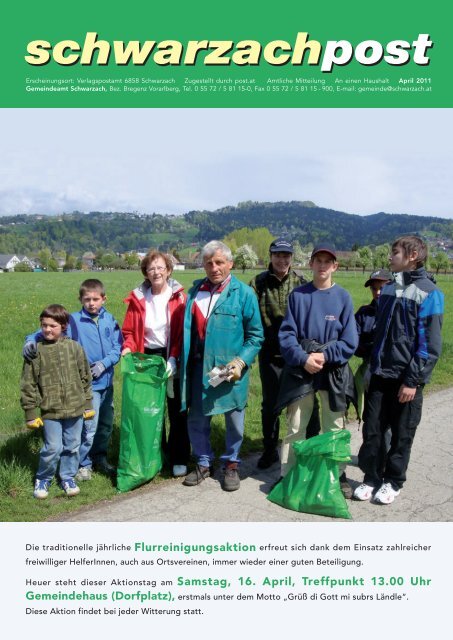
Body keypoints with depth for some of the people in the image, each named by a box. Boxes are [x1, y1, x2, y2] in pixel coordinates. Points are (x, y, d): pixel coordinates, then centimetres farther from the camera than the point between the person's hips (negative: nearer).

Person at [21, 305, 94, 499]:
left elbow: (85, 377, 7)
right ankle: (43, 479, 24)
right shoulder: (36, 350, -5)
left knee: (72, 446, 12)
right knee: (53, 448, -1)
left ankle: (68, 477, 33)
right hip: (50, 410, -2)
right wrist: (30, 413, -2)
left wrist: (88, 404, 9)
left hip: (75, 408, 2)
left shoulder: (74, 347, 0)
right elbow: (28, 384, -1)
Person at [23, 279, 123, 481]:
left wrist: (104, 363, -15)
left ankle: (100, 458, 37)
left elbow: (118, 348, 0)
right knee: (89, 427, -4)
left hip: (107, 381, 4)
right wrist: (31, 340, -27)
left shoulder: (110, 320, -1)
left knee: (106, 424, 17)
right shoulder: (73, 320, -9)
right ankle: (83, 464, 18)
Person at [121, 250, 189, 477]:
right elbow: (129, 331, 6)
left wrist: (174, 358, -16)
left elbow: (184, 331, -7)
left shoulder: (179, 297, -3)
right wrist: (128, 348, -13)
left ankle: (179, 459, 16)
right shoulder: (138, 298, 3)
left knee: (177, 410, 3)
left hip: (172, 358, -2)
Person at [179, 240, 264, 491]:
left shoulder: (243, 293, -7)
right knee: (196, 418, 14)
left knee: (234, 419, 11)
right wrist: (183, 362, 5)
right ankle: (203, 462, 34)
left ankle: (231, 464, 33)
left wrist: (241, 361, -17)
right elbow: (187, 329, 13)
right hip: (198, 367, 4)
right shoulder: (195, 290, 7)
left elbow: (255, 335, -5)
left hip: (230, 369, -3)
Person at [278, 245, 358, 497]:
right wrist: (303, 358, -17)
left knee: (335, 427, 10)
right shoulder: (297, 295, 0)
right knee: (295, 426, 8)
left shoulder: (343, 297, -1)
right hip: (301, 368, 0)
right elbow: (286, 333, -4)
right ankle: (287, 474, 20)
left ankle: (338, 476, 25)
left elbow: (350, 341, -4)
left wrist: (324, 356, -15)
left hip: (333, 370, 0)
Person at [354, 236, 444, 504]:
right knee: (372, 430, 8)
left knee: (402, 434, 9)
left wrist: (413, 381, -15)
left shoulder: (428, 293, -10)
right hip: (380, 375, 5)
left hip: (406, 380, -5)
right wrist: (372, 367, 15)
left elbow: (430, 344, -13)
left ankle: (393, 482, 26)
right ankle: (371, 477, 24)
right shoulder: (388, 289, 10)